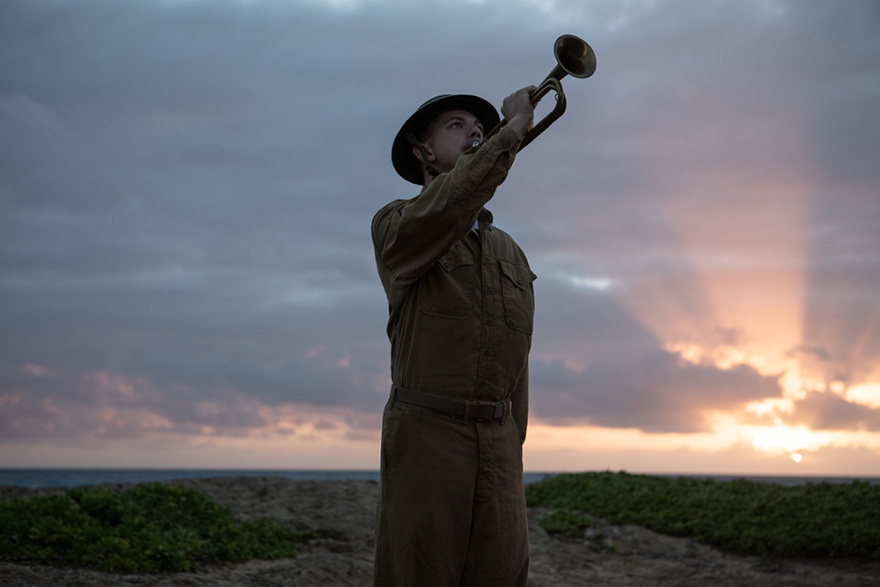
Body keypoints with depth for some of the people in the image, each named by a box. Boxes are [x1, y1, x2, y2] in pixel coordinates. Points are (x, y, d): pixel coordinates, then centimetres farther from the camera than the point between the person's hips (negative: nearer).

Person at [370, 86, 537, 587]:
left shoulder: (510, 254, 20)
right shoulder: (395, 226, 2)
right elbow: (450, 208, -23)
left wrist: (512, 459, 17)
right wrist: (513, 128, -12)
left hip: (496, 446, 5)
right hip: (424, 437, -5)